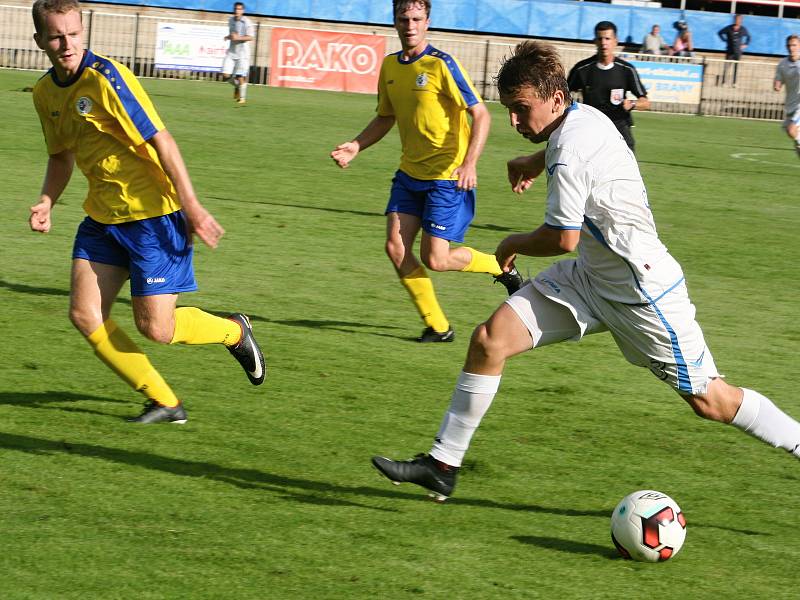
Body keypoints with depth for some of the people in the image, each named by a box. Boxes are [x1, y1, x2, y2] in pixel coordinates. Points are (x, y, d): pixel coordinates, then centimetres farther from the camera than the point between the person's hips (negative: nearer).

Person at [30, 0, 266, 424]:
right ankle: (164, 402, 9)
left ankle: (233, 332, 25)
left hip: (152, 213, -8)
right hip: (103, 215, 8)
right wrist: (46, 202, 3)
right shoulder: (45, 92, 5)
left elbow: (159, 140, -21)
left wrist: (192, 207, -24)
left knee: (155, 327, -7)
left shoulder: (104, 78, -19)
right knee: (84, 315, -4)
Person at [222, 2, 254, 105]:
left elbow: (251, 37, -18)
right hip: (231, 52, 5)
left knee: (240, 77, -6)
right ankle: (237, 86, 24)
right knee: (226, 75, -5)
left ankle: (242, 97, 12)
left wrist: (238, 38, -29)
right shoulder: (231, 20, 9)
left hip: (242, 53, -5)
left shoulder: (247, 22, -11)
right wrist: (229, 37, 6)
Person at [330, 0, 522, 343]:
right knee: (396, 248, -5)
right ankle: (437, 326, 8)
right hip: (410, 173, 7)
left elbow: (480, 114, -17)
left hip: (447, 177, -7)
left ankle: (502, 268, 19)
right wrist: (355, 146, 4)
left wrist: (469, 164, -29)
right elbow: (386, 118, 20)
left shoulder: (441, 64, -15)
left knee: (435, 260, -8)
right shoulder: (390, 66, 6)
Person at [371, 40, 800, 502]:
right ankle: (443, 465, 3)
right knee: (490, 339, -2)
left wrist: (514, 245, -4)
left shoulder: (568, 156, -27)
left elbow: (563, 239, -23)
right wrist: (535, 161, 37)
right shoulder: (585, 115, 0)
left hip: (643, 289, -9)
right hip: (592, 277, 9)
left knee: (708, 400, -2)